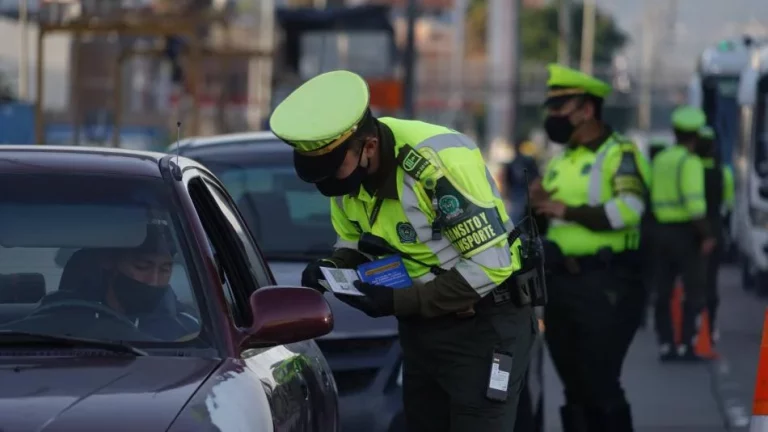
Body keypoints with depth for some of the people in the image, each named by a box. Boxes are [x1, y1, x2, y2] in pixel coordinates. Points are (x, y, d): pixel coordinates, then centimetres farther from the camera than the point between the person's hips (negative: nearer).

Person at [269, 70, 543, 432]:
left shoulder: (440, 162, -29)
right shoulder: (348, 167, -5)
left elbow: (490, 265, -27)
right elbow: (356, 243, 11)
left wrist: (400, 302, -27)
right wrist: (332, 269, -13)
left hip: (485, 327, -8)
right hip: (422, 327, 8)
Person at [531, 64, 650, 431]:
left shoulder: (618, 154, -7)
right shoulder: (559, 161, 18)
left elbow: (627, 211, -25)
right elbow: (545, 224, 24)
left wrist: (567, 210, -20)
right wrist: (537, 205, 2)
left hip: (605, 288, -8)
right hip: (561, 283, 8)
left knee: (601, 385, -11)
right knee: (575, 388, 11)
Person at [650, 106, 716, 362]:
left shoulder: (660, 159, 10)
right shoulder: (690, 162, -13)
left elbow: (653, 198, 9)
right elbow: (695, 203, -22)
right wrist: (706, 235, -15)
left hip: (660, 229, 7)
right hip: (685, 232, -7)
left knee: (663, 293, 10)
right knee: (694, 292, 0)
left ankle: (665, 344, 11)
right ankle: (685, 344, -5)